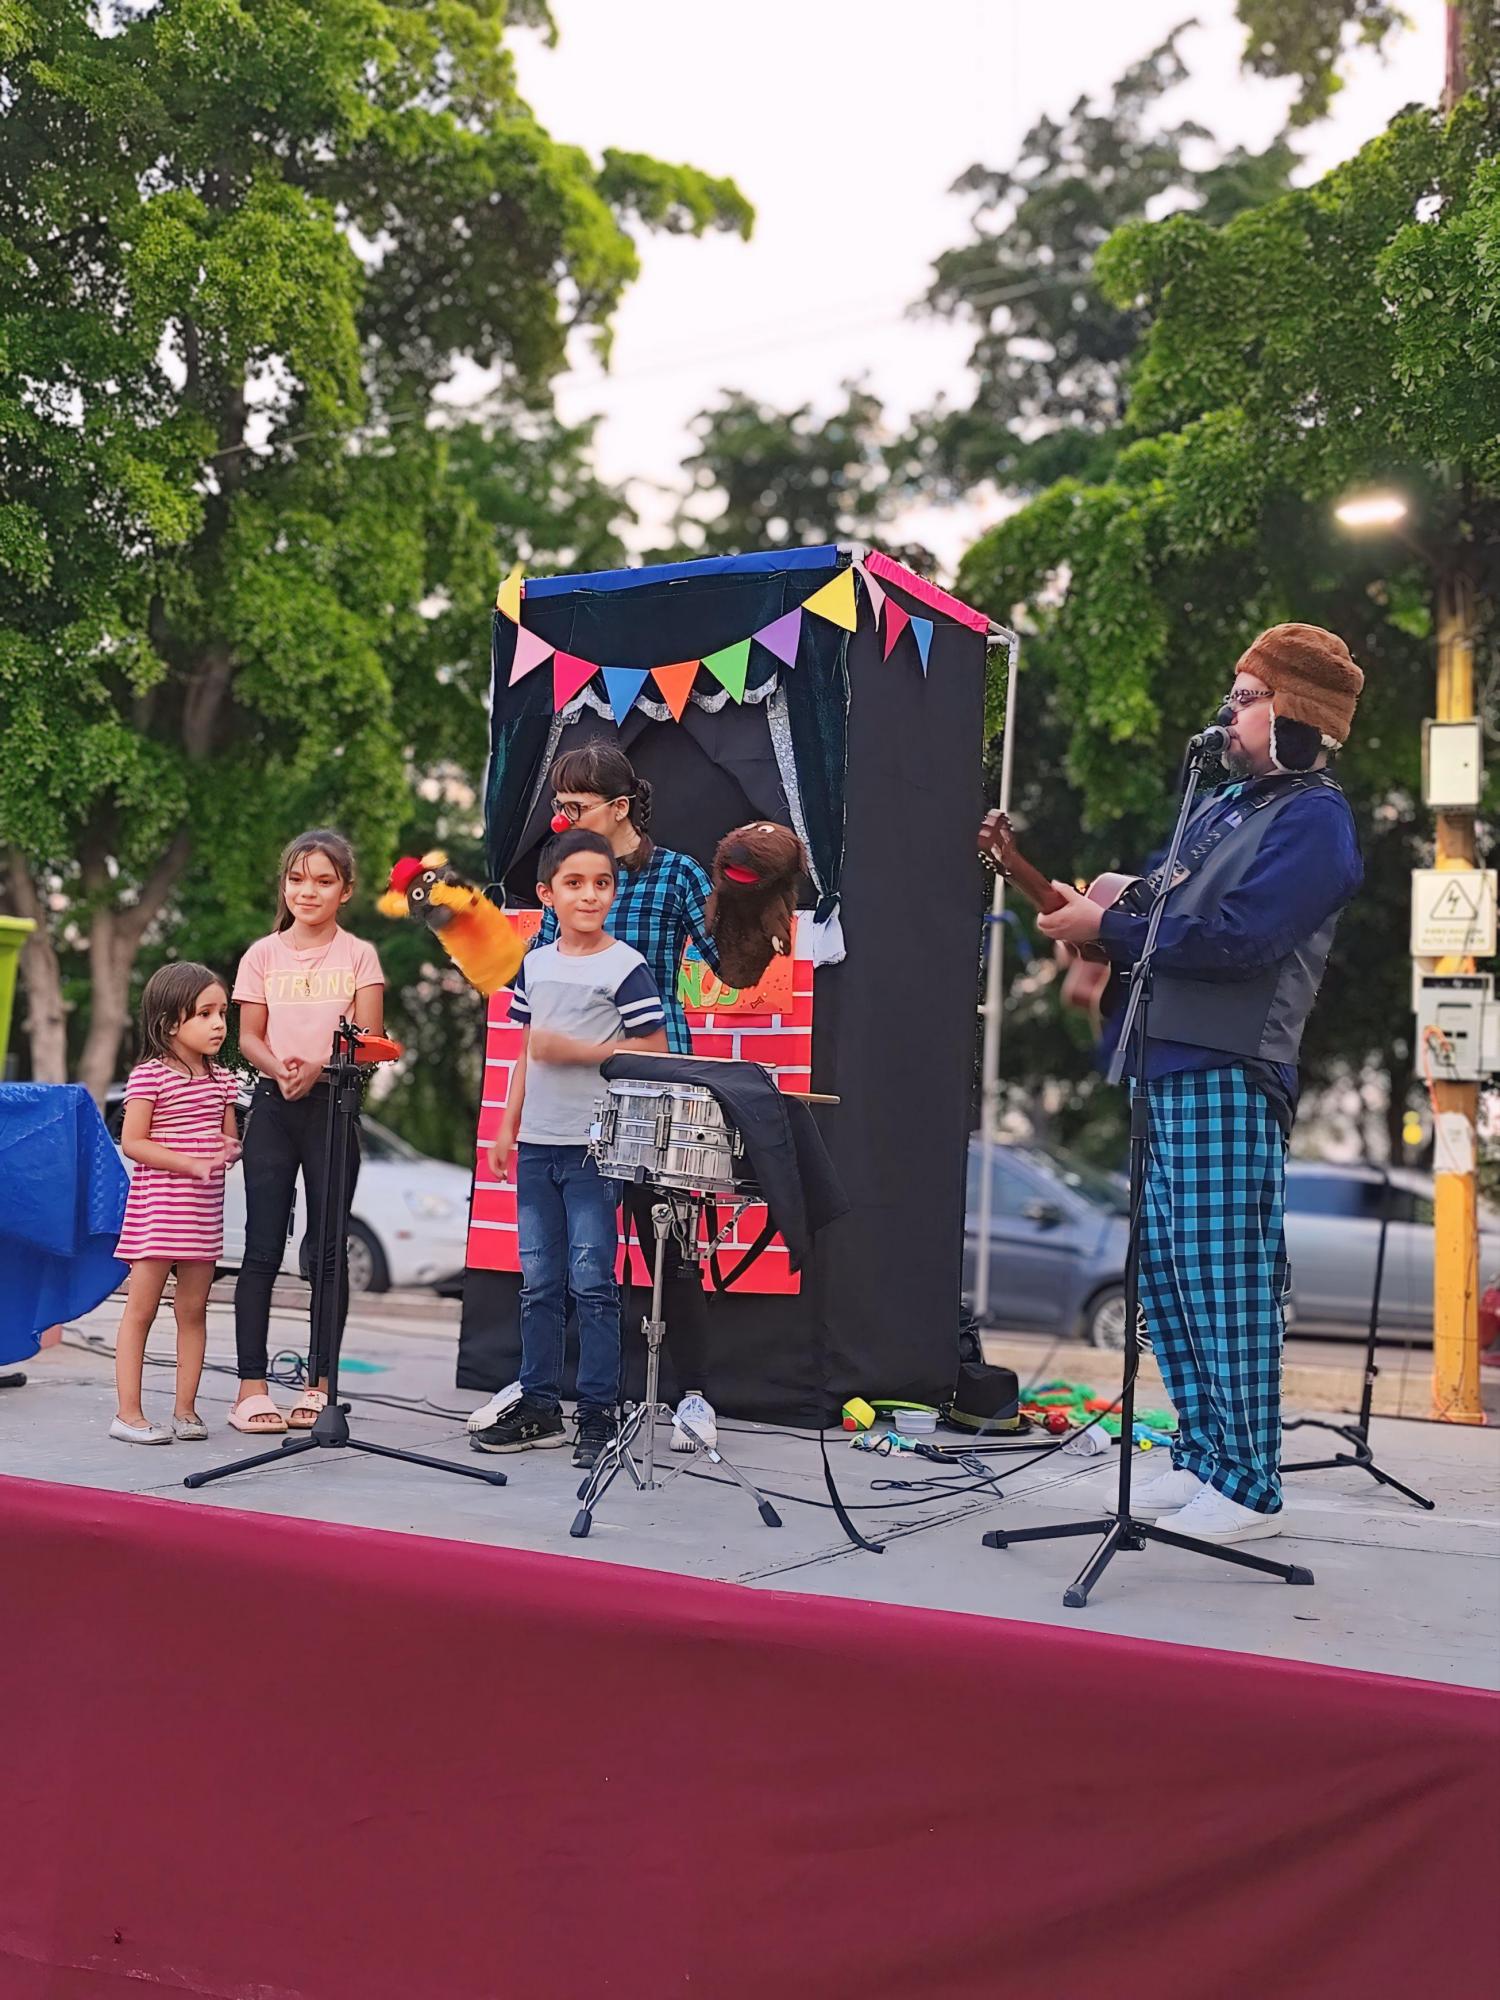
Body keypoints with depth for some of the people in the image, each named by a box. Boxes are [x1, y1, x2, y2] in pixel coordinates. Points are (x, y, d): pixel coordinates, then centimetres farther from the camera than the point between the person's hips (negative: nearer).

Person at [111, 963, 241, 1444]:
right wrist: (192, 1163, -19)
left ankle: (184, 1408, 16)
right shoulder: (150, 1075, -9)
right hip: (157, 1205, -6)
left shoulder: (220, 1079, 11)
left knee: (193, 1310, 9)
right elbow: (132, 1142, -13)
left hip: (205, 1207, 7)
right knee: (141, 1309, -2)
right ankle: (128, 1412, 2)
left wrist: (231, 1151, -6)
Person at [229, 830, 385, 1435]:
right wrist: (280, 1069, -18)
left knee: (330, 1246, 3)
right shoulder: (263, 954, 8)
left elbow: (369, 1037, -4)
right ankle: (252, 1385, 1)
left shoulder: (358, 955, 4)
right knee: (263, 1246, -1)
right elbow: (249, 1036, 4)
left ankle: (320, 1383, 11)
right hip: (273, 1106, 1)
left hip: (333, 1104, -1)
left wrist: (319, 1067, -22)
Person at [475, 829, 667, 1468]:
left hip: (595, 1149, -6)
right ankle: (538, 1407, 20)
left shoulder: (626, 968, -6)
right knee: (538, 1282, 11)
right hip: (535, 1146, 6)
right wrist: (506, 1127, 13)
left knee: (592, 1283, -3)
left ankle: (598, 1415, 5)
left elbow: (655, 1053, -9)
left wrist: (577, 1050, -14)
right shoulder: (533, 966, 12)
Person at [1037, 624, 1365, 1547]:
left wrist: (1108, 929, -13)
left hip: (1229, 1078, -9)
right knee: (1166, 1271, 11)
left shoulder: (1312, 817, -7)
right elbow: (1157, 903, 25)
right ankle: (1202, 1459, 21)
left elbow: (1237, 941, -19)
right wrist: (1091, 916, 4)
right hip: (1166, 1065, 9)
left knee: (1226, 1281, -7)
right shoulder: (1224, 804, 21)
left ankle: (1249, 1488, 0)